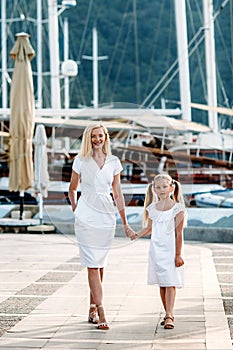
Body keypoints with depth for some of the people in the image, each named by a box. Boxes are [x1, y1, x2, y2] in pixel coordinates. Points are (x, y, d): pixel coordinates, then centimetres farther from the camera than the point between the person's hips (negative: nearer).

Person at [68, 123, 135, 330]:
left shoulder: (114, 162, 7)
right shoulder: (81, 160, 2)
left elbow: (117, 194, 10)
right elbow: (72, 189, 15)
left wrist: (125, 224, 10)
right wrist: (75, 209, 13)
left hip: (106, 216, 3)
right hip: (86, 217, -3)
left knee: (100, 264, 7)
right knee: (93, 264, -8)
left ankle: (92, 309, 19)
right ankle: (100, 313, -11)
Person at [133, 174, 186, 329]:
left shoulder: (177, 208, -6)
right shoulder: (152, 208, 9)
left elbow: (179, 233, -7)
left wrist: (178, 255, -9)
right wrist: (137, 234, 6)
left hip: (171, 250, -5)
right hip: (156, 250, 5)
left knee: (170, 283, -10)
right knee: (162, 284, 9)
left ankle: (169, 316, -15)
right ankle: (168, 314, 17)